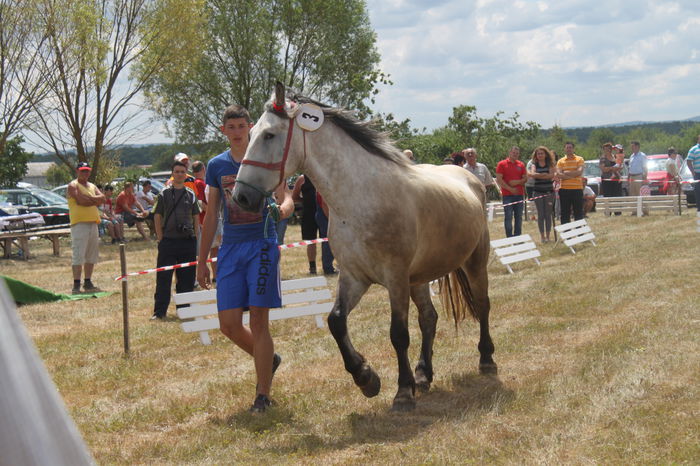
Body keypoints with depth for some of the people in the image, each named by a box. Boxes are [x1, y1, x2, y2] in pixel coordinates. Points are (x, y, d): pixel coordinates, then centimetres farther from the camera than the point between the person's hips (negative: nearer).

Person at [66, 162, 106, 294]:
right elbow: (81, 201, -17)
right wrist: (95, 200, -3)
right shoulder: (73, 186, -2)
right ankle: (76, 285, -12)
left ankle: (88, 283, 19)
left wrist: (88, 198, -10)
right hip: (79, 223, -8)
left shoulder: (92, 186, 20)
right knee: (78, 256, -11)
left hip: (93, 223, 8)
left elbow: (102, 198, 4)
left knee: (92, 256, 11)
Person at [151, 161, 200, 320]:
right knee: (163, 277, -3)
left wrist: (195, 238, 6)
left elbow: (196, 217, 13)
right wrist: (161, 239, -3)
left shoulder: (191, 195, 10)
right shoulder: (164, 194, 4)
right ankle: (159, 311, 1)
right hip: (168, 240, -2)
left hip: (188, 241, 2)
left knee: (187, 277, 7)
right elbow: (157, 217, 3)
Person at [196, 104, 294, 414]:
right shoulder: (217, 165, 10)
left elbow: (285, 199, -8)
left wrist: (284, 207, -34)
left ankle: (263, 394, 2)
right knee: (229, 324, 0)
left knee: (258, 321, -5)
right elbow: (211, 216, 14)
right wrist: (201, 260, 12)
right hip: (231, 249, 4)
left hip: (261, 246, -4)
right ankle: (267, 360, 28)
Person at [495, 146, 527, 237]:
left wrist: (517, 182, -9)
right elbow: (499, 180, -8)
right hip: (507, 194, -4)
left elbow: (525, 178, 12)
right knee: (508, 217, -5)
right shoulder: (502, 164, -1)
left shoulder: (521, 165, 13)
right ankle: (509, 237, -3)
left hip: (519, 194, 4)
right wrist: (510, 189, -12)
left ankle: (518, 236, 13)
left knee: (519, 217, 7)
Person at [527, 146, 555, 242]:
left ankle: (547, 236, 6)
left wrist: (538, 175, -13)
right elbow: (533, 174, -12)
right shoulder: (534, 165, 7)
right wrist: (544, 174, -14)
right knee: (541, 214, 0)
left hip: (549, 191, 0)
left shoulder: (550, 164, 5)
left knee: (548, 214, 1)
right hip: (538, 192, 0)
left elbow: (552, 175, -11)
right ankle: (542, 236, 5)